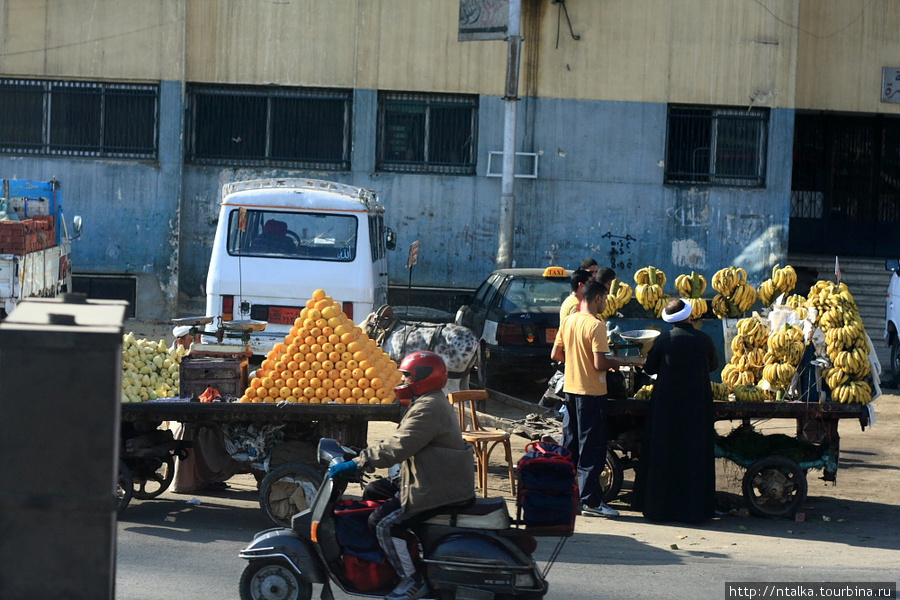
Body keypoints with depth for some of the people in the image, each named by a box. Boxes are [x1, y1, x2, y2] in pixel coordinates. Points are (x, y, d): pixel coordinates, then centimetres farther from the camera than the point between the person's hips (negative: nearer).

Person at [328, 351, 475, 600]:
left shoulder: (428, 409, -18)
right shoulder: (435, 403, 18)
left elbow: (398, 447, -27)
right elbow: (403, 442, 21)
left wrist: (356, 463, -26)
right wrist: (364, 457, 17)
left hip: (439, 490, -11)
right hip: (445, 483, 11)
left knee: (385, 524, -14)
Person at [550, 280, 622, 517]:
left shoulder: (567, 321, 6)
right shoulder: (596, 326, -17)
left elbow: (555, 355, 11)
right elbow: (599, 364, -22)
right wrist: (614, 363, -2)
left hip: (570, 389, 7)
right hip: (592, 392, -7)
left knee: (569, 444, 15)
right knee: (592, 448, -2)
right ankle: (590, 501, -1)